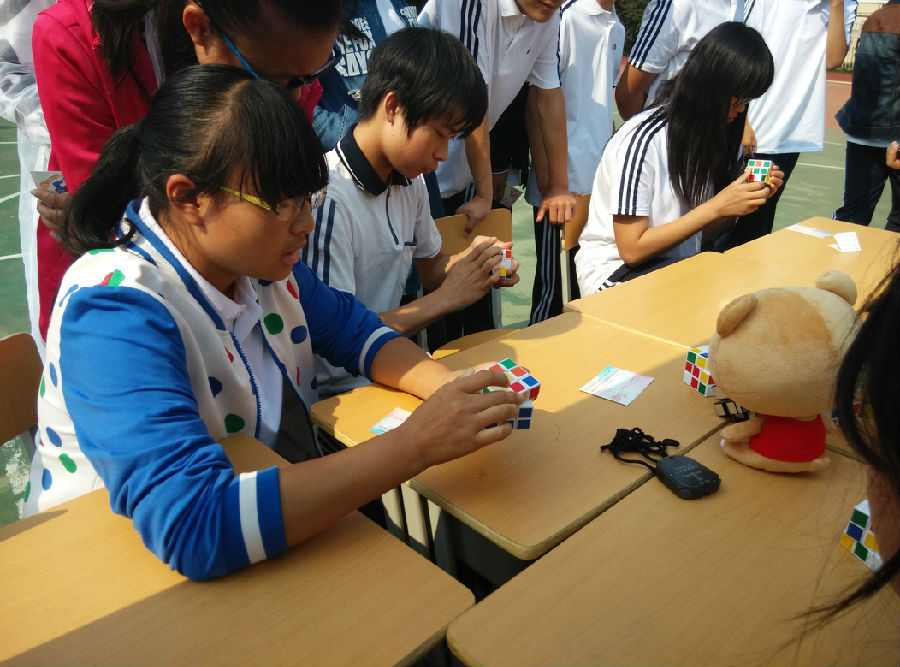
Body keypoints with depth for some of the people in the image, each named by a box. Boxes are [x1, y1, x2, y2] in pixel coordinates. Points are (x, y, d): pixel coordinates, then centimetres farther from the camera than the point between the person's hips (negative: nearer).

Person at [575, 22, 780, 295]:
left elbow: (696, 230, 9)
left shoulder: (713, 134, 5)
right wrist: (716, 207, -19)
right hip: (616, 271, -7)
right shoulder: (642, 140, -19)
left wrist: (749, 197, -7)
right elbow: (632, 249, -19)